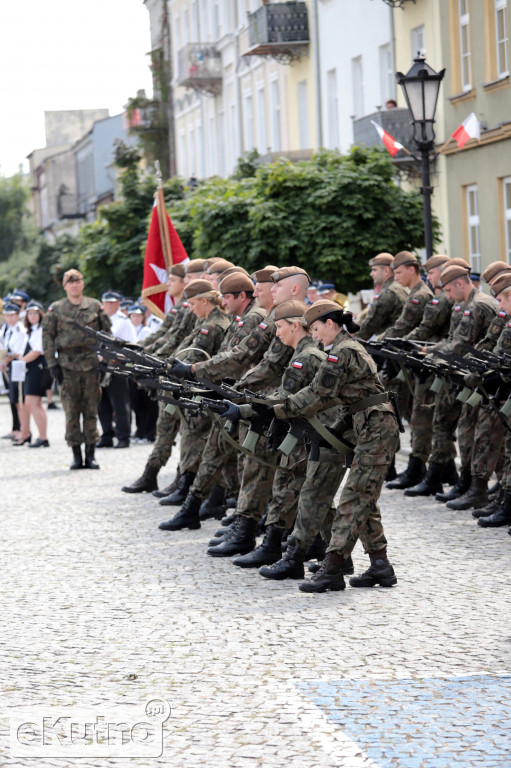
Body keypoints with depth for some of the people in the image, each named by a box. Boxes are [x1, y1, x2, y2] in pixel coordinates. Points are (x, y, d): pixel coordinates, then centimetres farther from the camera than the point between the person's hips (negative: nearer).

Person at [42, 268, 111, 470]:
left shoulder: (95, 306, 7)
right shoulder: (55, 309, 4)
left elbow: (107, 332, 11)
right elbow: (47, 336, 4)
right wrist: (52, 363, -3)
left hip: (91, 364, 1)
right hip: (68, 366, -1)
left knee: (91, 410, 2)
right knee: (71, 411, 0)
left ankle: (90, 455, 6)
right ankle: (76, 456, 6)